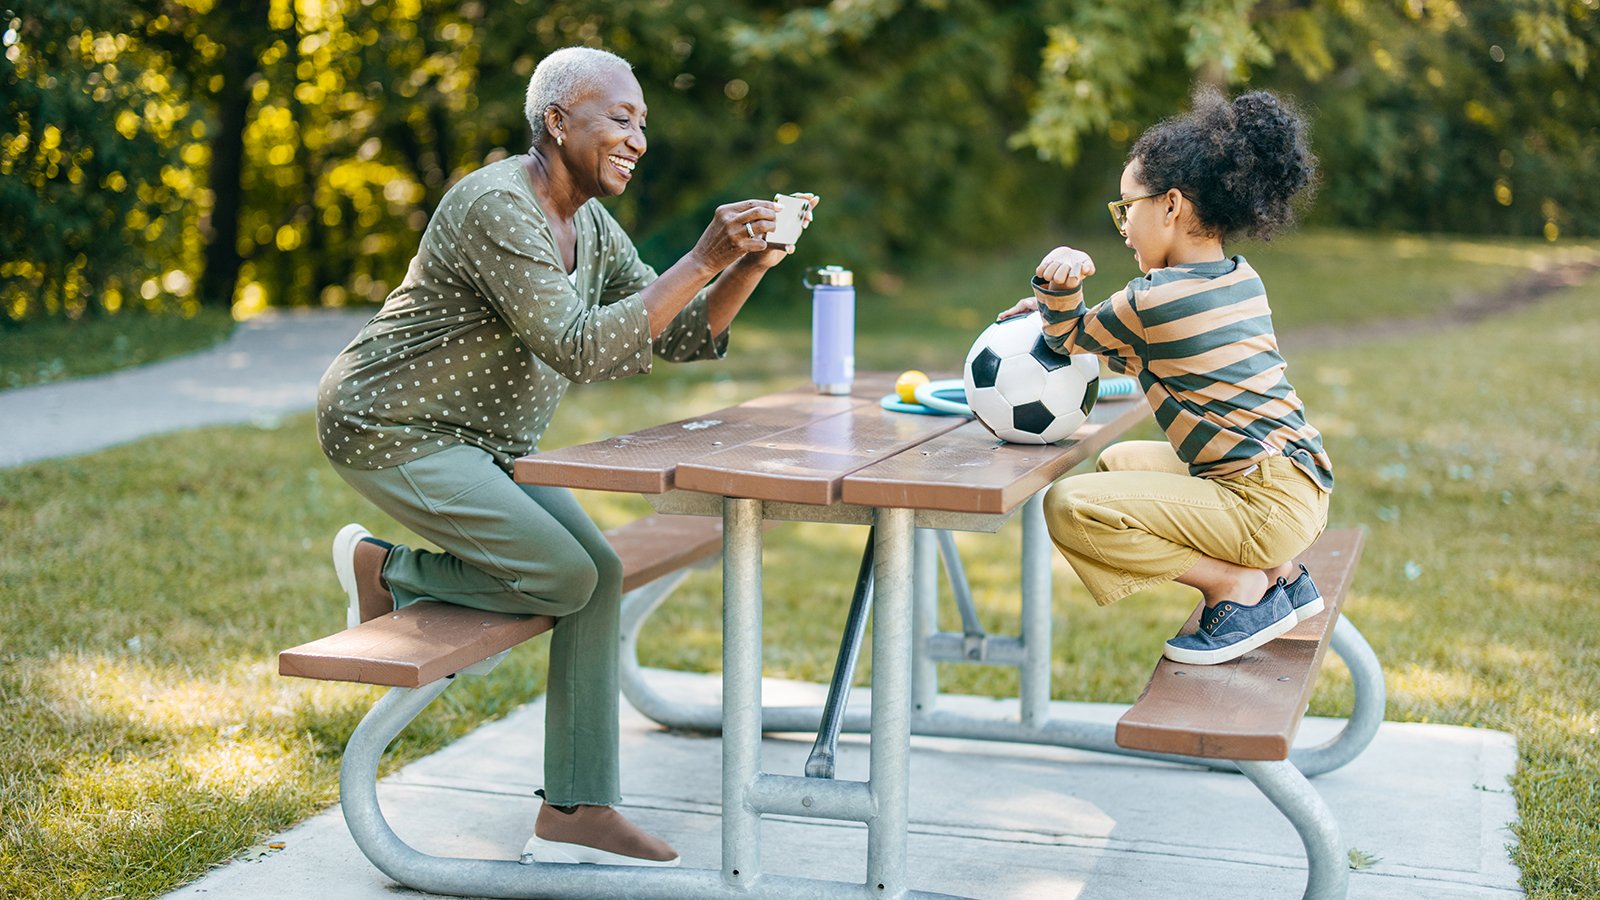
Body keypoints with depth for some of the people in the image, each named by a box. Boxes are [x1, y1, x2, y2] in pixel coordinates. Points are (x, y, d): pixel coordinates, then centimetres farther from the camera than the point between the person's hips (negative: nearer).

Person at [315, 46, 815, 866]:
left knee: (601, 575, -5)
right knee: (564, 577, -20)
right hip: (391, 430, -9)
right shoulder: (498, 208, -23)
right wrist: (704, 259, -32)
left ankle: (575, 815, -2)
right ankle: (384, 570, 3)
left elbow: (683, 338, 6)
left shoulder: (592, 228, 8)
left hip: (490, 442, 9)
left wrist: (752, 265, -10)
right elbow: (579, 349, -31)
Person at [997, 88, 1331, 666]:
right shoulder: (1242, 279, 13)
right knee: (1118, 462, 28)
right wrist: (1058, 310, 23)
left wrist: (1058, 290, -13)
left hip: (1270, 505, -10)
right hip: (1301, 482, 10)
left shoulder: (1154, 300, -15)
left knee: (1069, 507, -15)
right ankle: (1279, 577, 17)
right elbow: (1137, 356, 26)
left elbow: (1072, 340, 3)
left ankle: (1238, 585, -8)